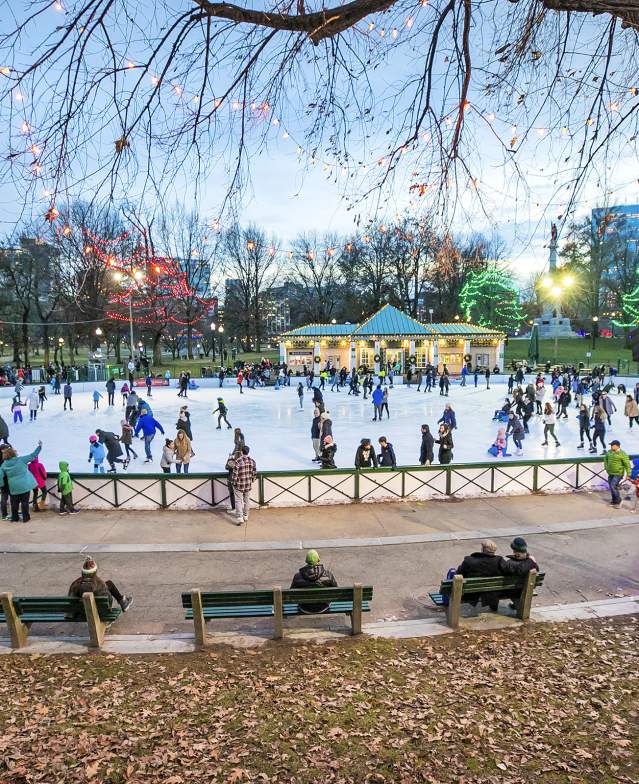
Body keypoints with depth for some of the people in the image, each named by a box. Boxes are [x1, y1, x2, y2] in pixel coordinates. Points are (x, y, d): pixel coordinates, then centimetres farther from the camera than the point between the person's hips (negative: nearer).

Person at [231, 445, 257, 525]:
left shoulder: (238, 461, -18)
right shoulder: (252, 461, -3)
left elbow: (235, 474, -16)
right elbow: (254, 473, 3)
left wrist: (233, 483, -2)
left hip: (239, 485, -4)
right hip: (248, 485, 4)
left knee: (238, 501, 4)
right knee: (247, 500, 17)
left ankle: (240, 518, -3)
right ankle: (246, 516, 27)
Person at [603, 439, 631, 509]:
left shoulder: (622, 454, -16)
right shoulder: (609, 452, 3)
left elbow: (627, 464, -14)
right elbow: (606, 460, 21)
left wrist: (628, 474, -14)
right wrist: (606, 468, 14)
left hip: (618, 474, -7)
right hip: (610, 473, 7)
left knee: (613, 486, -14)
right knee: (611, 487, 12)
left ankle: (618, 501, 4)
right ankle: (614, 501, 29)